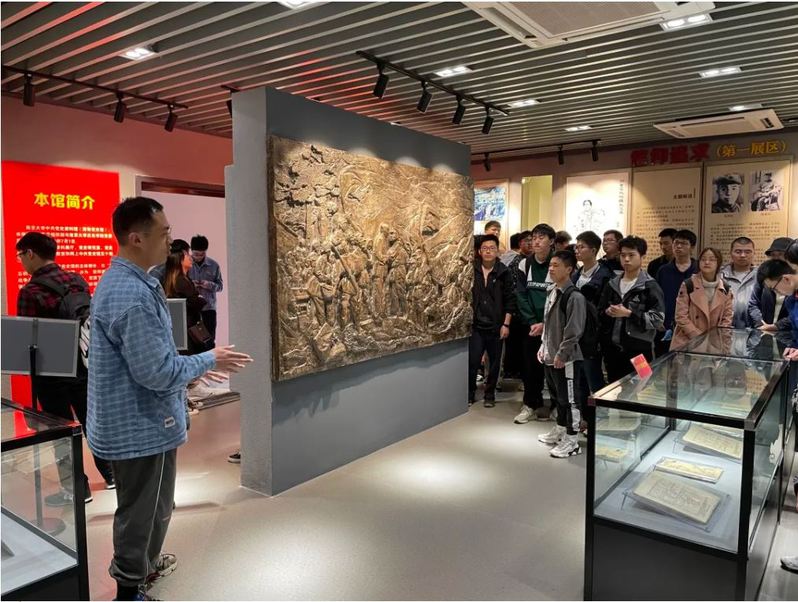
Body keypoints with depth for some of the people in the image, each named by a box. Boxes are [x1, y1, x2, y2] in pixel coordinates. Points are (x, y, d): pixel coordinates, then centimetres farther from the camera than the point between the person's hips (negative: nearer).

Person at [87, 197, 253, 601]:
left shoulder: (117, 281, 6)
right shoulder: (134, 294, -28)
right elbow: (156, 372, -27)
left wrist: (192, 368, 13)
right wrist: (209, 361, -13)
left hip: (130, 421, 10)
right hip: (141, 426, -10)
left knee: (146, 506, 28)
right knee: (143, 511, 10)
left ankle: (142, 566, 48)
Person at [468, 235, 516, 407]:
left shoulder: (504, 272, -3)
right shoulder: (472, 270, 0)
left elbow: (510, 300, -2)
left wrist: (506, 324, -6)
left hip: (496, 326, 0)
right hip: (475, 324, 0)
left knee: (494, 362, 9)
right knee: (472, 361, -1)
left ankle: (490, 394, 24)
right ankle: (470, 393, 17)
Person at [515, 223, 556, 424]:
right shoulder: (524, 264, 5)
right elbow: (522, 296, 2)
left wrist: (545, 324, -14)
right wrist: (532, 322, -8)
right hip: (531, 326, 3)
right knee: (530, 365, 7)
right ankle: (531, 405, 19)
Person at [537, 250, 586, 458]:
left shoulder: (574, 296, -17)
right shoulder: (551, 293, 11)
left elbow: (574, 331, -20)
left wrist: (561, 354, -19)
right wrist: (543, 346, 15)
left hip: (566, 358, -9)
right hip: (549, 356, 9)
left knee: (570, 399, 2)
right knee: (557, 396, 21)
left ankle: (571, 441, 11)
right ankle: (560, 430, 36)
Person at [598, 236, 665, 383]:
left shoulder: (650, 286, -4)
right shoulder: (612, 284, 12)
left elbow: (658, 319, -12)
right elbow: (600, 313, 17)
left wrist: (628, 314, -18)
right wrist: (608, 312, -6)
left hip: (639, 351, -5)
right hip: (613, 350, 5)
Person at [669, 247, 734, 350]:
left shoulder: (725, 289, 4)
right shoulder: (688, 285, -7)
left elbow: (728, 317, 7)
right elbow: (681, 317, -10)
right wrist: (699, 337, -14)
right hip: (687, 343, -3)